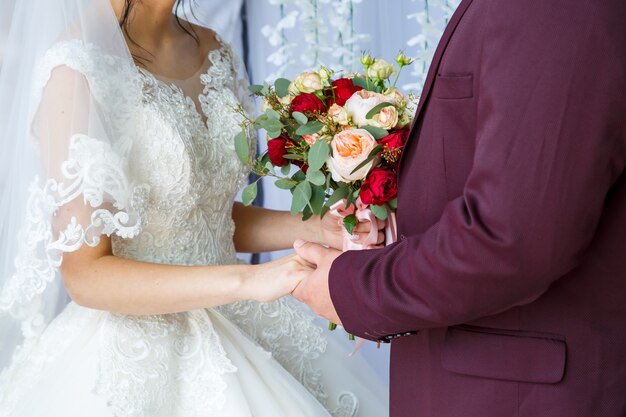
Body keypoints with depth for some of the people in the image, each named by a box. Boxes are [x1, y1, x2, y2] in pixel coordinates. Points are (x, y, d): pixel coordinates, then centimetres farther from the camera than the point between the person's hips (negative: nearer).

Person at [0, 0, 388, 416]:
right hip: (133, 359, -6)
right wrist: (248, 280, -27)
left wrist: (312, 229, -5)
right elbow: (85, 275, -19)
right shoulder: (74, 70, -18)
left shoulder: (212, 51, 3)